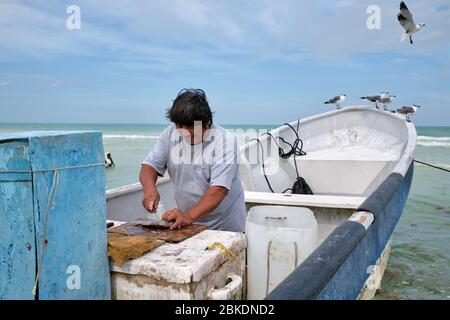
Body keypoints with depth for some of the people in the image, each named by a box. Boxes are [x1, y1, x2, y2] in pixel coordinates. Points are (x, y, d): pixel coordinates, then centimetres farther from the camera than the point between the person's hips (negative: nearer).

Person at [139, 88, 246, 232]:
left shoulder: (225, 140, -15)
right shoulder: (171, 133, 0)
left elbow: (219, 189, -22)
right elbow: (149, 166, 2)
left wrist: (189, 216, -33)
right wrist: (150, 189, -19)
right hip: (187, 223, 1)